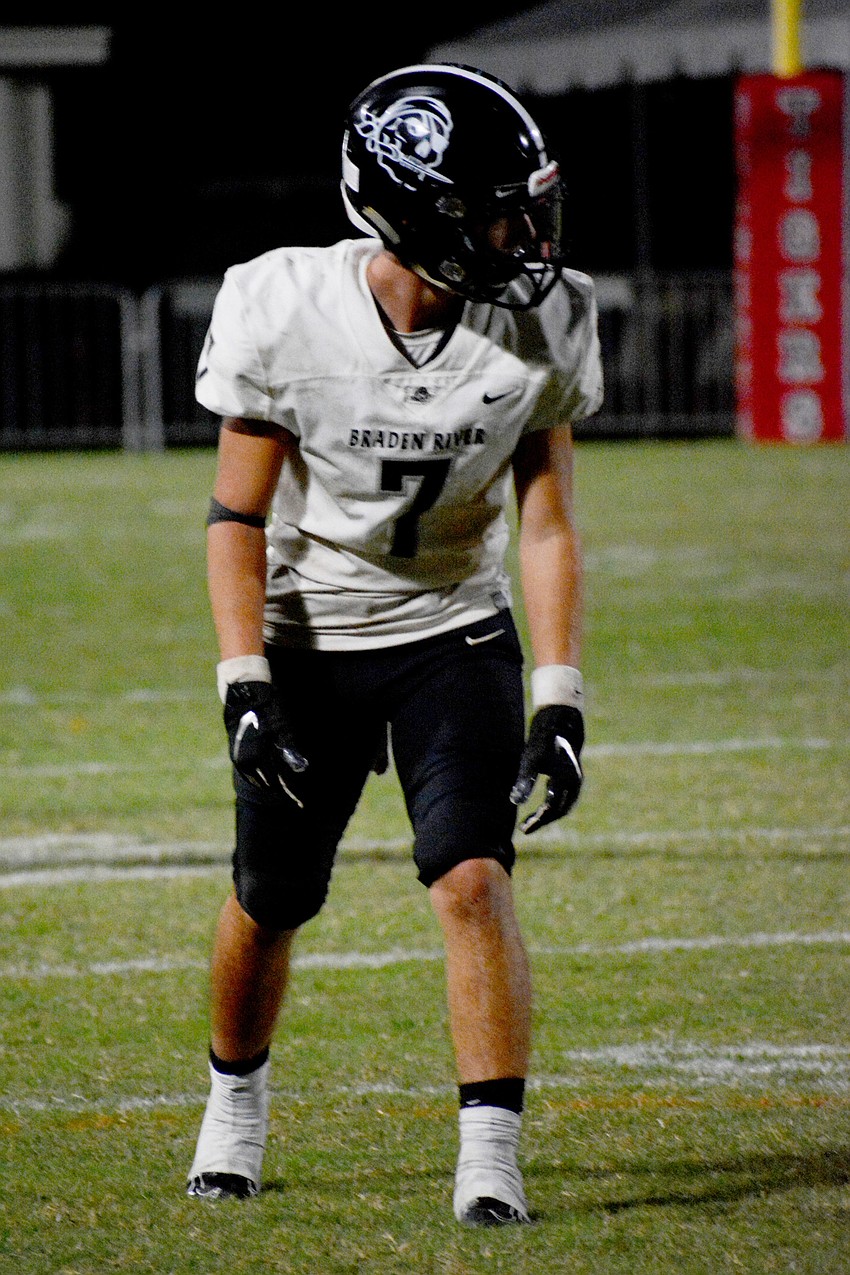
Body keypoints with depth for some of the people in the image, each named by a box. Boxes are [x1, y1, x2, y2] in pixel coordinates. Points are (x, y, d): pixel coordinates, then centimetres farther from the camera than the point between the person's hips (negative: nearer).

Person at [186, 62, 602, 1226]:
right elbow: (239, 517, -13)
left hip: (455, 637, 1)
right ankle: (236, 1096, 39)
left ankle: (492, 1156, -15)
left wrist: (561, 702, -15)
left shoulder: (539, 329, -15)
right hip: (307, 639, -1)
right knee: (270, 902, 11)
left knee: (473, 878, -18)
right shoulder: (288, 317, -21)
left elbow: (547, 525, -8)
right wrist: (246, 686, -21)